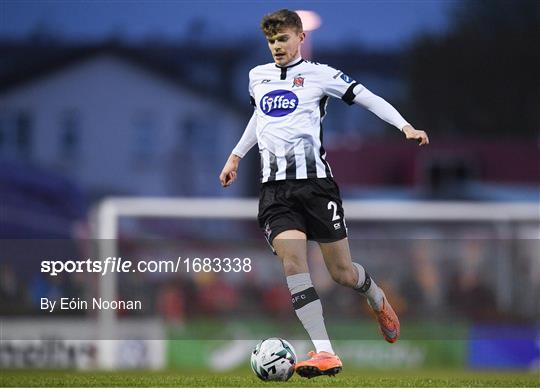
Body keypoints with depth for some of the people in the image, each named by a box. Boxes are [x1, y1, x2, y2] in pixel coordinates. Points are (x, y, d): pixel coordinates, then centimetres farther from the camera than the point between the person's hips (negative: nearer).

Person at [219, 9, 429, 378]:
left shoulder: (318, 74, 3)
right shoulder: (257, 77, 18)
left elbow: (366, 97, 1)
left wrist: (405, 126, -11)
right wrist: (236, 155, 39)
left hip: (315, 179, -3)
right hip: (274, 186, 3)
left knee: (341, 271, 0)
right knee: (293, 259, -19)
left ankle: (377, 298, 39)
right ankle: (325, 354, -24)